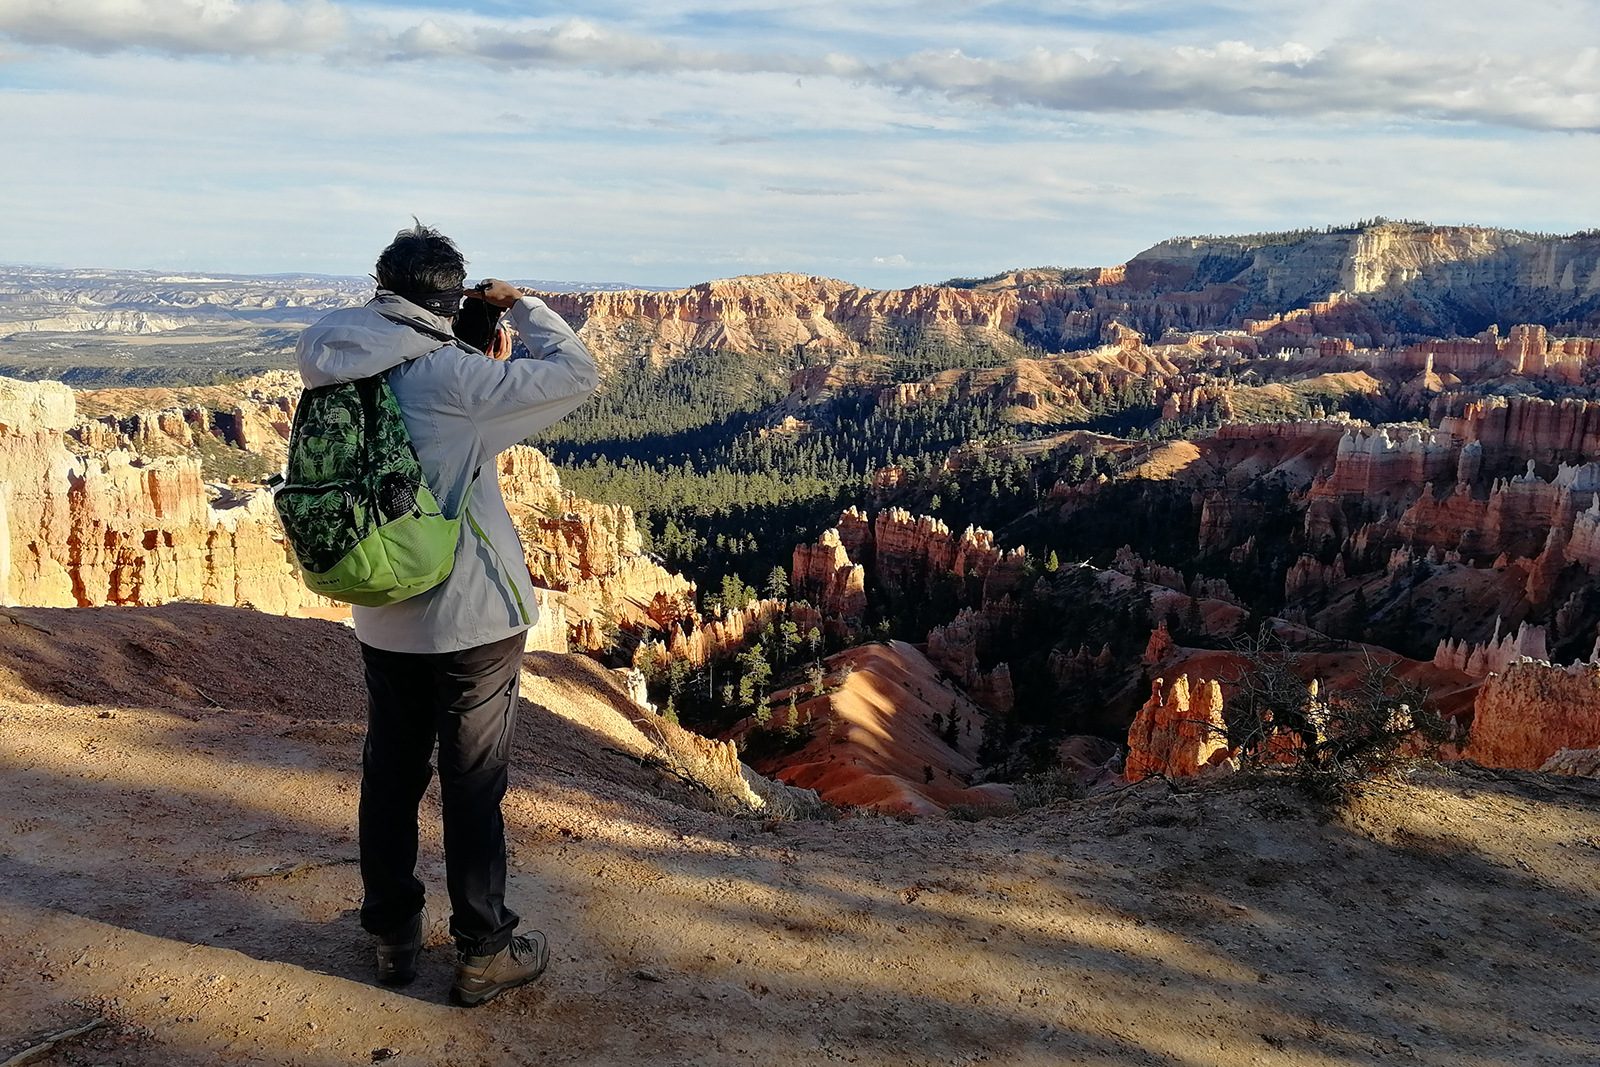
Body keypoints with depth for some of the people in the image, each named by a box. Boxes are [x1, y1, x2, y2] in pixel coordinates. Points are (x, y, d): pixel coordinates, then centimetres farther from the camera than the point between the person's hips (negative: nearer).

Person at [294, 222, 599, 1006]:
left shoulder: (336, 380, -3)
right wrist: (519, 307, -2)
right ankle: (483, 953, 18)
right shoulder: (456, 379, -19)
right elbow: (577, 373, -15)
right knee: (473, 788, 5)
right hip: (472, 621, -6)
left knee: (389, 777, 17)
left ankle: (393, 935, 33)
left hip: (383, 621, 6)